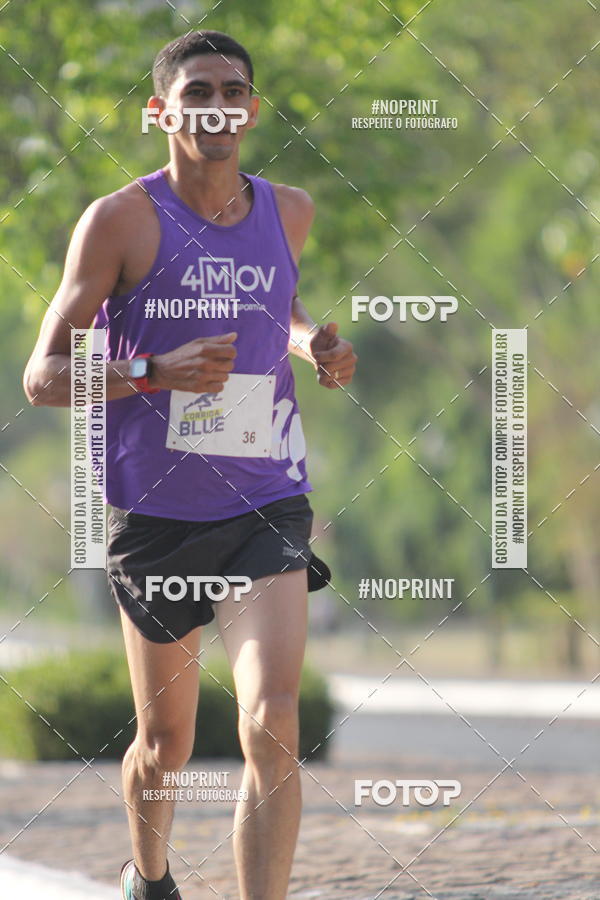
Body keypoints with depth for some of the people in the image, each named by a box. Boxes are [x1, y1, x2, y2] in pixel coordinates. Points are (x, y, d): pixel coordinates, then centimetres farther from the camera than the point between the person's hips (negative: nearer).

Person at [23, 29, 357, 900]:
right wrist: (153, 372, -23)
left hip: (267, 507, 2)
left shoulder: (289, 211, 6)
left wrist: (313, 344, 7)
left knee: (273, 725, -18)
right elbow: (43, 376, -7)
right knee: (166, 744, 13)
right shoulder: (121, 220, -7)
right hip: (158, 510, -2)